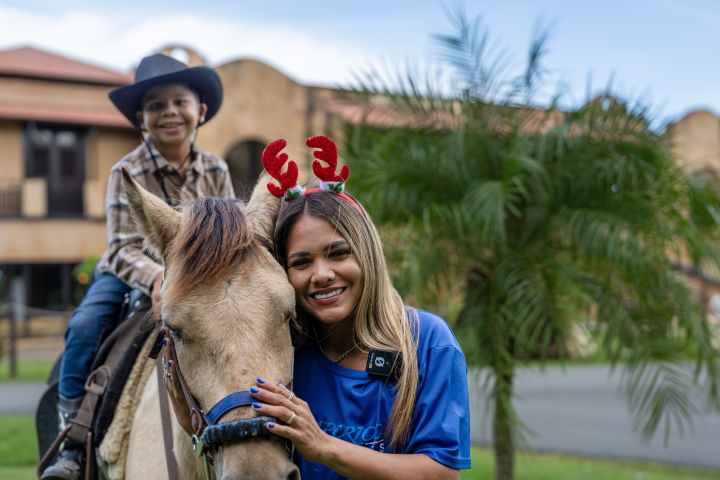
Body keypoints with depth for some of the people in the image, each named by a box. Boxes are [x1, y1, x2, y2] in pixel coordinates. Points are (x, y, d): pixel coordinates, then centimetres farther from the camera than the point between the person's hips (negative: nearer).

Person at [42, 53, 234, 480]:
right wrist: (157, 278, -40)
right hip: (130, 277, -3)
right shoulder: (128, 173, -12)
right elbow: (124, 250, -20)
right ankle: (71, 444, -19)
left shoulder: (216, 171, -2)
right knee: (84, 328, -26)